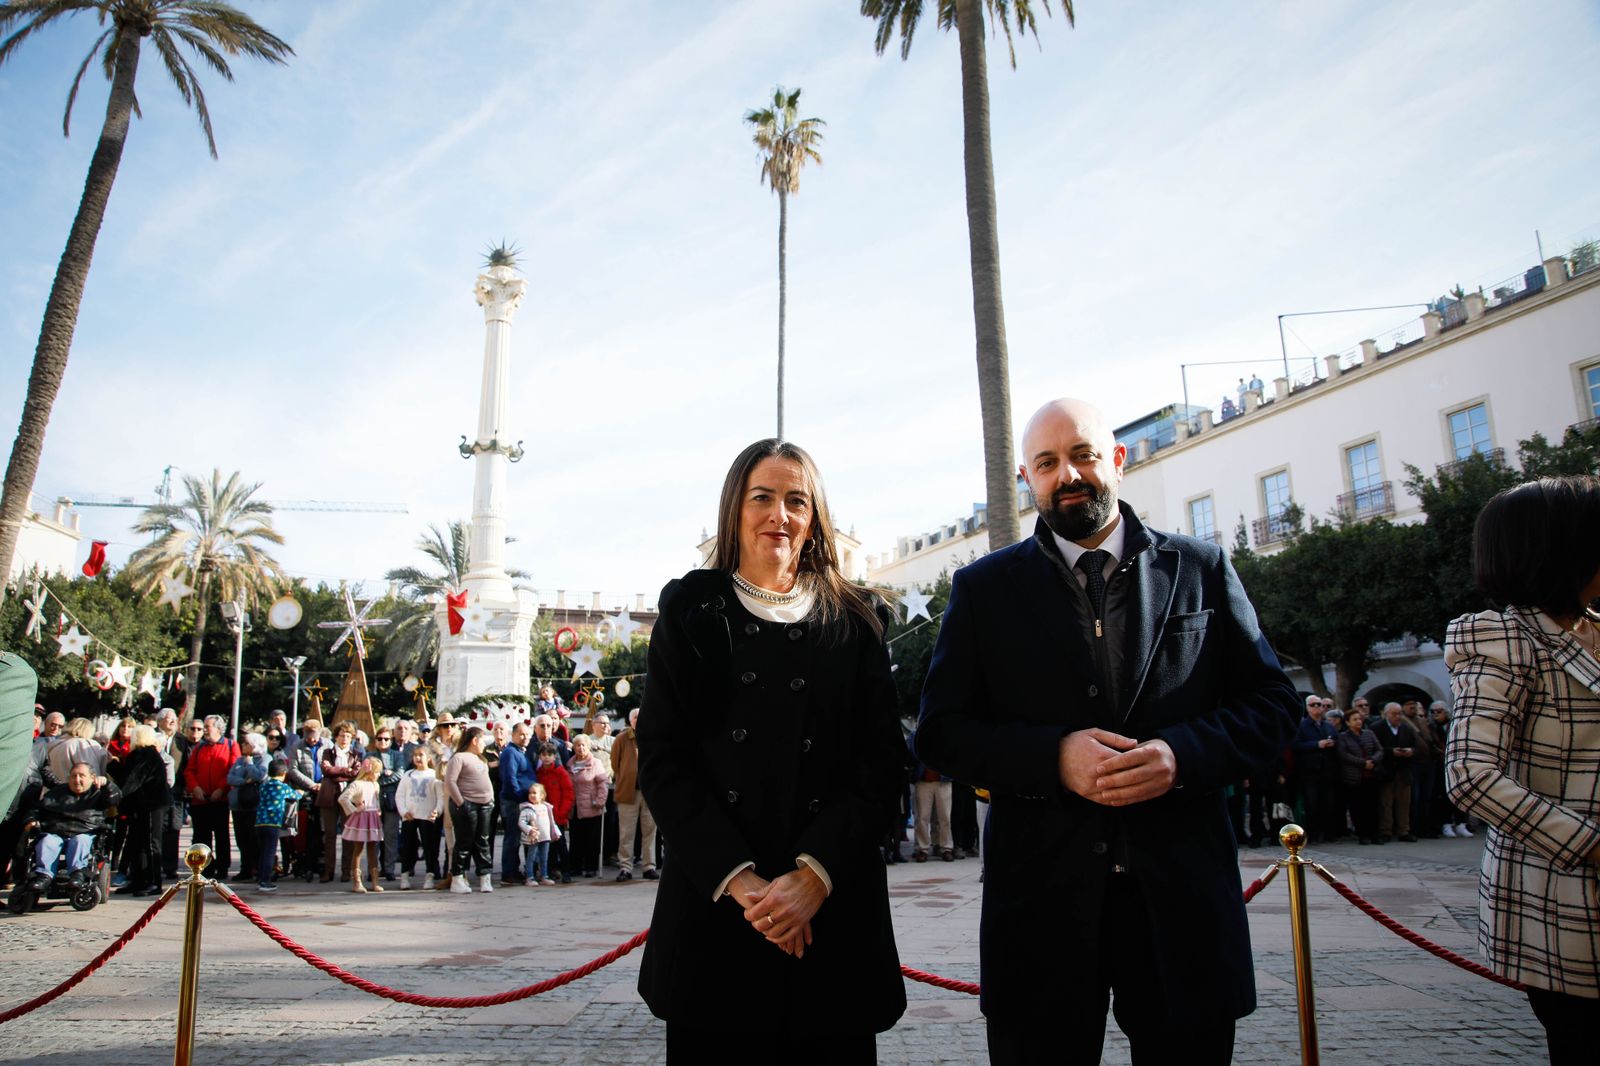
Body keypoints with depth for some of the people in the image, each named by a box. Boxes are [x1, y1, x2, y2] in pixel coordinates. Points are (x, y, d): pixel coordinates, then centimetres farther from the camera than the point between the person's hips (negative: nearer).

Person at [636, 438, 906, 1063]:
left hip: (834, 908, 1)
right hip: (715, 905, 0)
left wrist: (814, 875, -13)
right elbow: (662, 760, -1)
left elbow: (880, 761, 1)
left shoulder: (854, 622, 7)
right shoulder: (690, 611, 5)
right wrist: (738, 879, -12)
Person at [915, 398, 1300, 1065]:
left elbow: (1272, 704, 6)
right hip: (1040, 896, -1)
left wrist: (1184, 754, -13)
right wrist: (1054, 754, -16)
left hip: (1182, 890, 1)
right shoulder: (984, 588, 4)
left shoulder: (1202, 569, 7)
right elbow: (940, 732, 0)